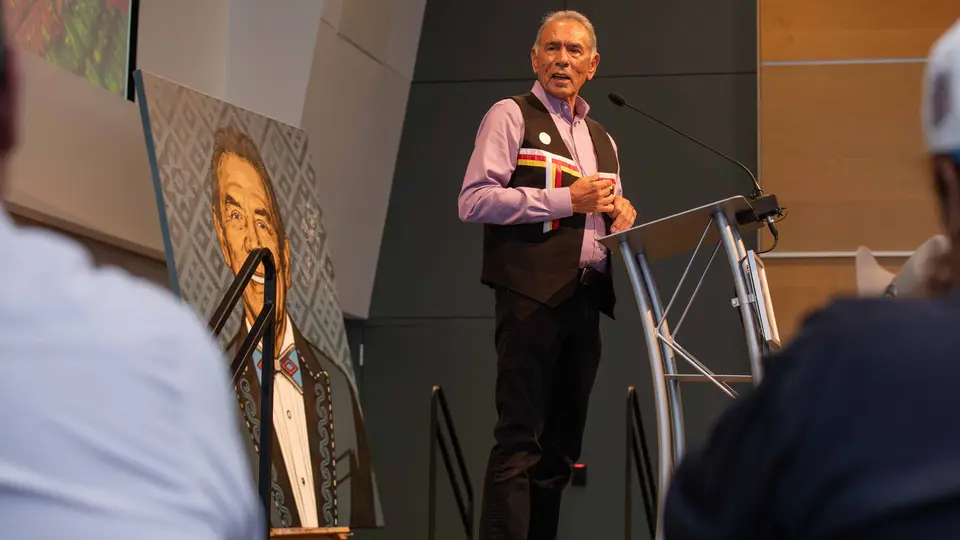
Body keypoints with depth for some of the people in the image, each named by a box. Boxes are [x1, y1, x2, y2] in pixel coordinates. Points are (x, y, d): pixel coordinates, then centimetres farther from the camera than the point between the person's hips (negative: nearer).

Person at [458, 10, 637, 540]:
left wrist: (621, 213, 7)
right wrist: (566, 200, -13)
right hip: (532, 297, -7)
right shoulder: (511, 116, 2)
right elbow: (473, 201, -10)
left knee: (561, 443, 8)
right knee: (520, 439, -13)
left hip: (586, 301, 7)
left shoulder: (601, 139, 24)